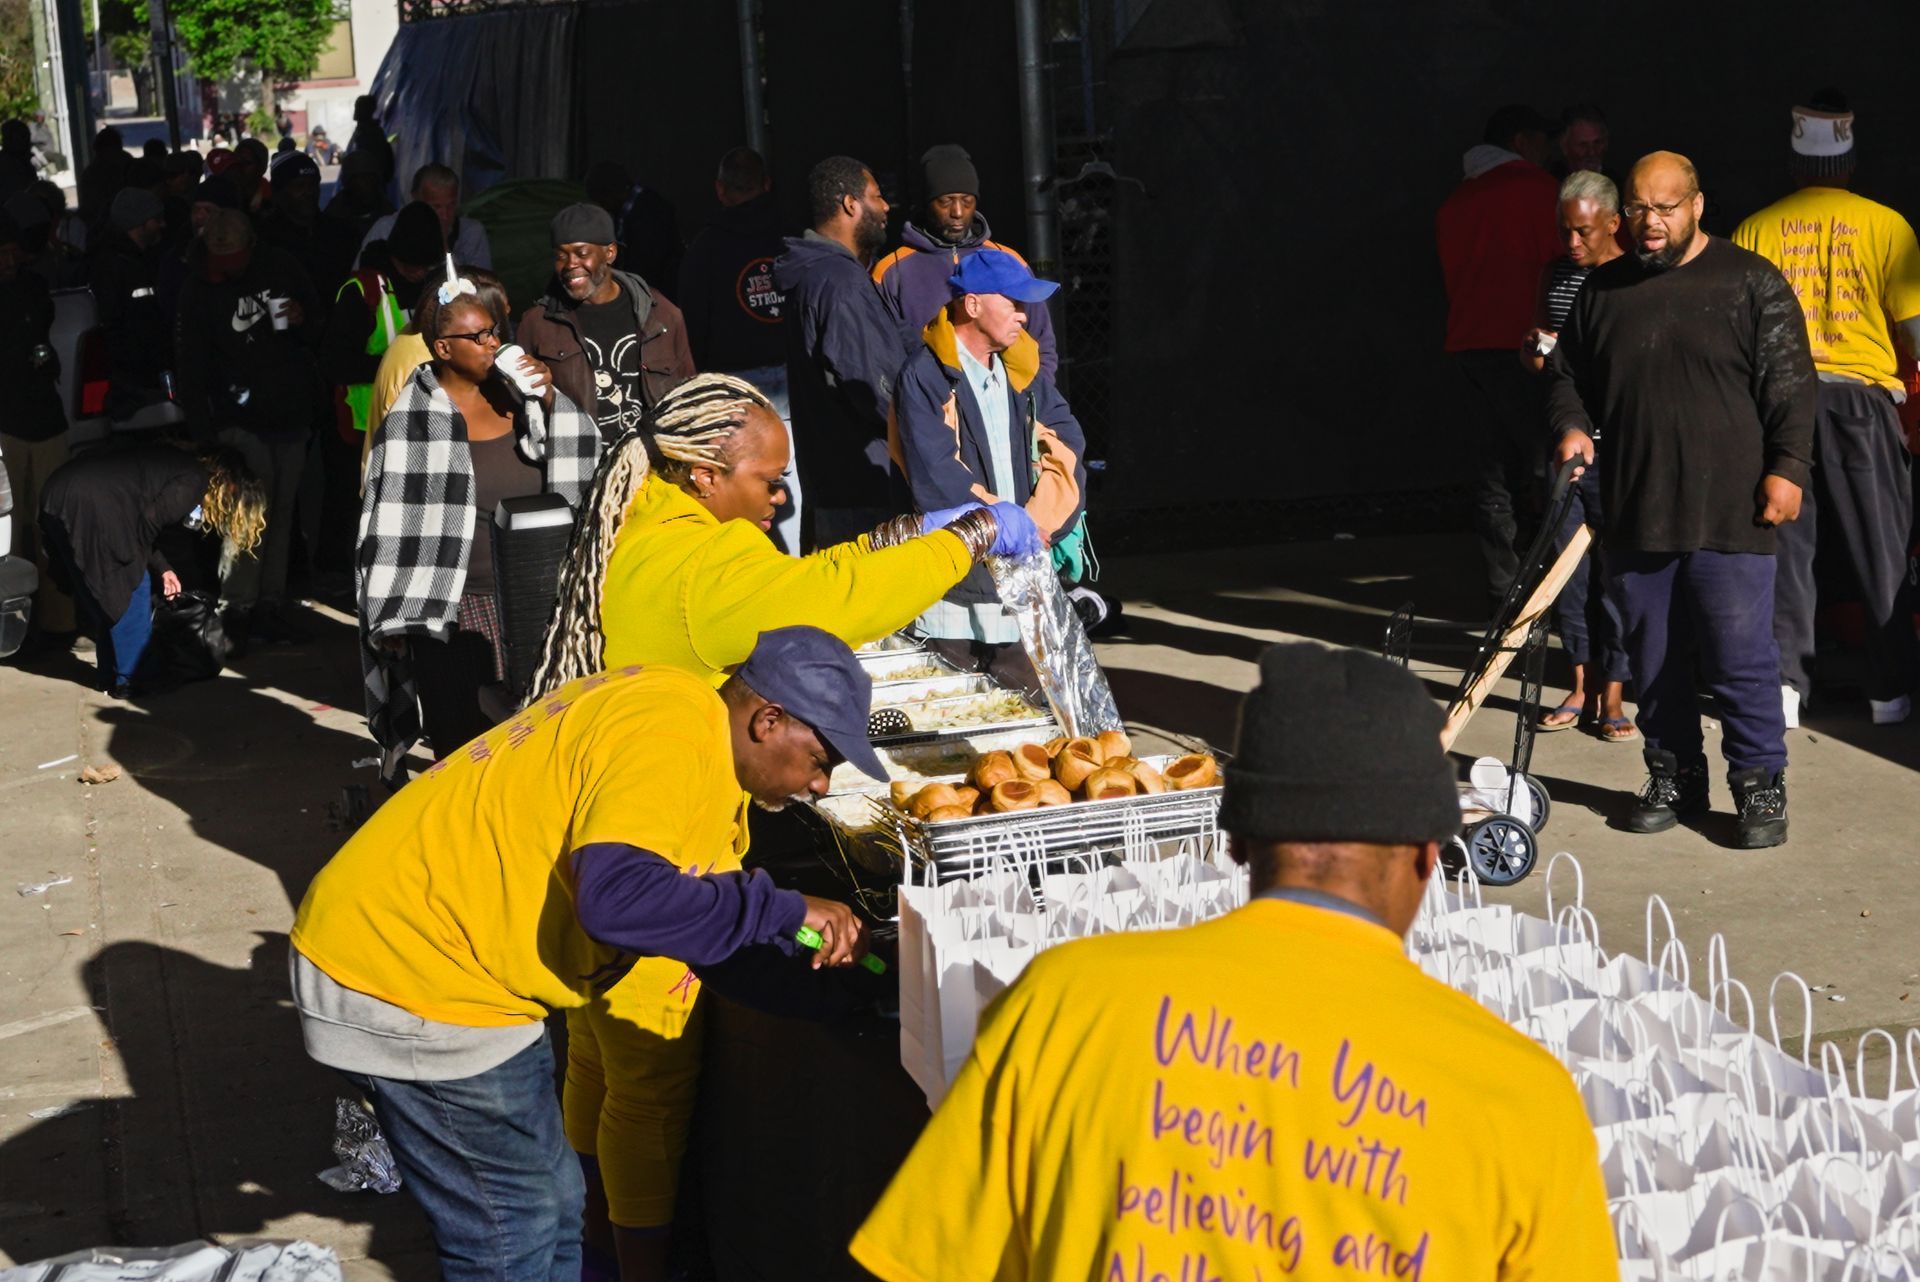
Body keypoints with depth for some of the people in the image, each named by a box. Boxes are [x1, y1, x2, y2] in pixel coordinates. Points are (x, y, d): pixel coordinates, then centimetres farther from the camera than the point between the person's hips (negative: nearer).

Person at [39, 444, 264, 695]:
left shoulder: (179, 465, 24)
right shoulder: (195, 481, -2)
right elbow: (149, 521, -9)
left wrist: (162, 568, 30)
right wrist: (133, 559, 7)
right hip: (92, 505, -9)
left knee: (97, 596, 19)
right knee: (132, 592, 4)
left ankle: (111, 675, 27)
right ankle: (127, 679, 10)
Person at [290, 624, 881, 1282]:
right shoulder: (675, 739, -21)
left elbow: (709, 929, 13)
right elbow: (616, 897, -36)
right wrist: (783, 910, -25)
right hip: (408, 977, -10)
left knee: (549, 1209, 18)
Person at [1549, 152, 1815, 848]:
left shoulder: (1751, 282, 1)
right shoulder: (1603, 289, 13)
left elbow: (1790, 382, -1)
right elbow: (1569, 375, 22)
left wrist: (1786, 467, -9)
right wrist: (1572, 425, 2)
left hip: (1729, 515, -4)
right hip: (1634, 511, 4)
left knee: (1742, 658, -4)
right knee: (1653, 658, 10)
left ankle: (1761, 786, 7)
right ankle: (1673, 777, 22)